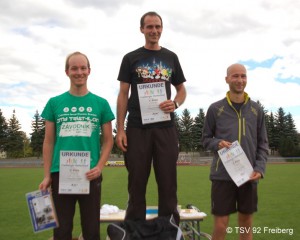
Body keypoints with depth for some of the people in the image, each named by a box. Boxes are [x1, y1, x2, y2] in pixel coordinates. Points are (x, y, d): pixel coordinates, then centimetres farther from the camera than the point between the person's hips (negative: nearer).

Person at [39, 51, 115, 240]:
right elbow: (49, 142, 6)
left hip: (90, 175, 0)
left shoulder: (101, 103, 4)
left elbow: (108, 140, 5)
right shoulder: (55, 103, 5)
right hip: (60, 174, 1)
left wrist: (100, 167, -9)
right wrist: (47, 175, 1)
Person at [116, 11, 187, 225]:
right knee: (137, 182, 2)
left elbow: (182, 90, 17)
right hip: (137, 127, -1)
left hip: (166, 127, 2)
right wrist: (120, 129, -4)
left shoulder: (171, 58, 13)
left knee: (168, 181, 3)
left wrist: (175, 104, -7)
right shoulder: (131, 58, 7)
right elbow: (123, 94, 4)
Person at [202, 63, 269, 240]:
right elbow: (206, 139, 7)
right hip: (222, 175, -2)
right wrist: (217, 144, -15)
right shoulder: (215, 109, 1)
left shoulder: (256, 110, 7)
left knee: (246, 222, 13)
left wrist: (260, 169, -4)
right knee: (221, 225, 0)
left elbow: (263, 144, 9)